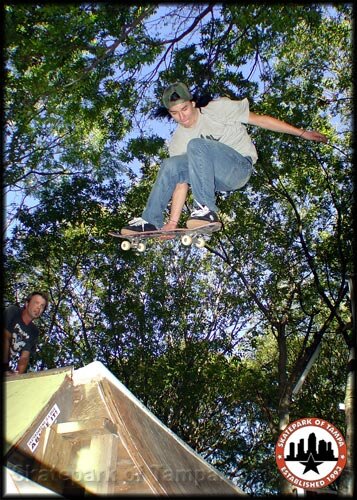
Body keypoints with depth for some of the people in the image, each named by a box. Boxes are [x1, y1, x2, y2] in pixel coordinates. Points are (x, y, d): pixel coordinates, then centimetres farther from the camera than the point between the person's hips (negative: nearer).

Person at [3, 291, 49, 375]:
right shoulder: (12, 311, -7)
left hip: (6, 365, 5)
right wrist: (5, 368, -23)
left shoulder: (34, 331, 4)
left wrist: (19, 375, -24)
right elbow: (5, 338, -17)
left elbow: (24, 357, -5)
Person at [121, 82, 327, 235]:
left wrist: (302, 133, -2)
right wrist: (173, 222, -12)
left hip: (240, 167, -4)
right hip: (216, 179, 5)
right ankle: (151, 221, -15)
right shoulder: (178, 140, 7)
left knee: (196, 145, -27)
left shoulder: (217, 109, -3)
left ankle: (207, 210, -32)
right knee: (171, 166, -16)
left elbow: (259, 119, -1)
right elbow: (181, 182, -1)